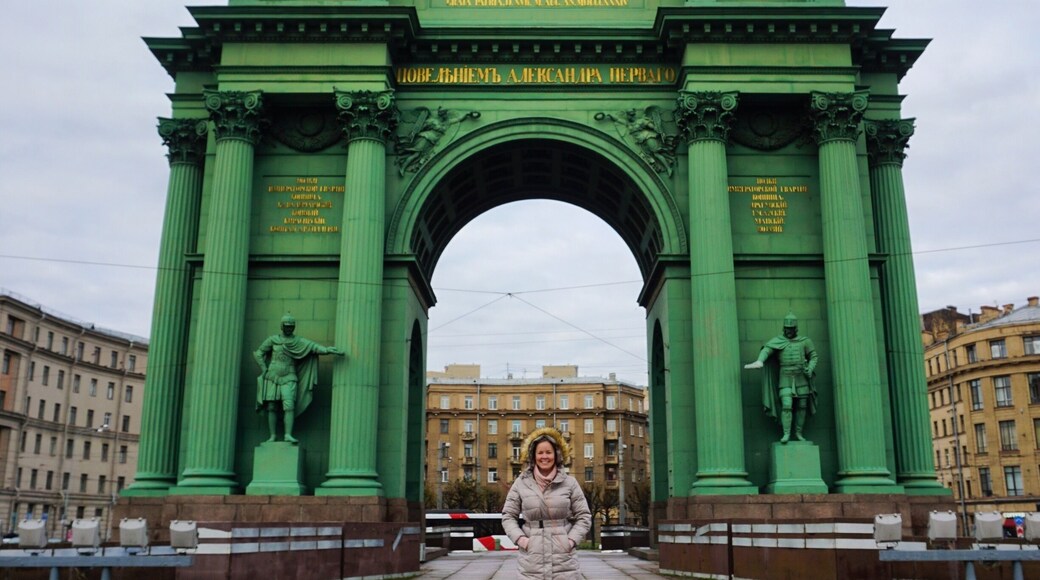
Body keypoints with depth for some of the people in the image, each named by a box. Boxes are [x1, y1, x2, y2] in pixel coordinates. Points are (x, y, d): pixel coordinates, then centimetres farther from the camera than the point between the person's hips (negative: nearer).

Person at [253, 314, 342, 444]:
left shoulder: (299, 341, 2)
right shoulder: (273, 339, 6)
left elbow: (313, 346, -13)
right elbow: (258, 353, 12)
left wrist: (327, 349, -30)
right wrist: (264, 370, 2)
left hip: (288, 379, -1)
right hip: (272, 378, 2)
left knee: (289, 406, -15)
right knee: (272, 408, 1)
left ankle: (288, 435, -21)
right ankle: (272, 436, 7)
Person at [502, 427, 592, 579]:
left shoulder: (569, 483, 6)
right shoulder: (521, 483, 5)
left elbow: (584, 516, 9)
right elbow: (508, 516, 10)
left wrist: (572, 540, -4)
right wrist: (519, 538, -5)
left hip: (564, 561, 0)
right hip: (532, 561, 0)